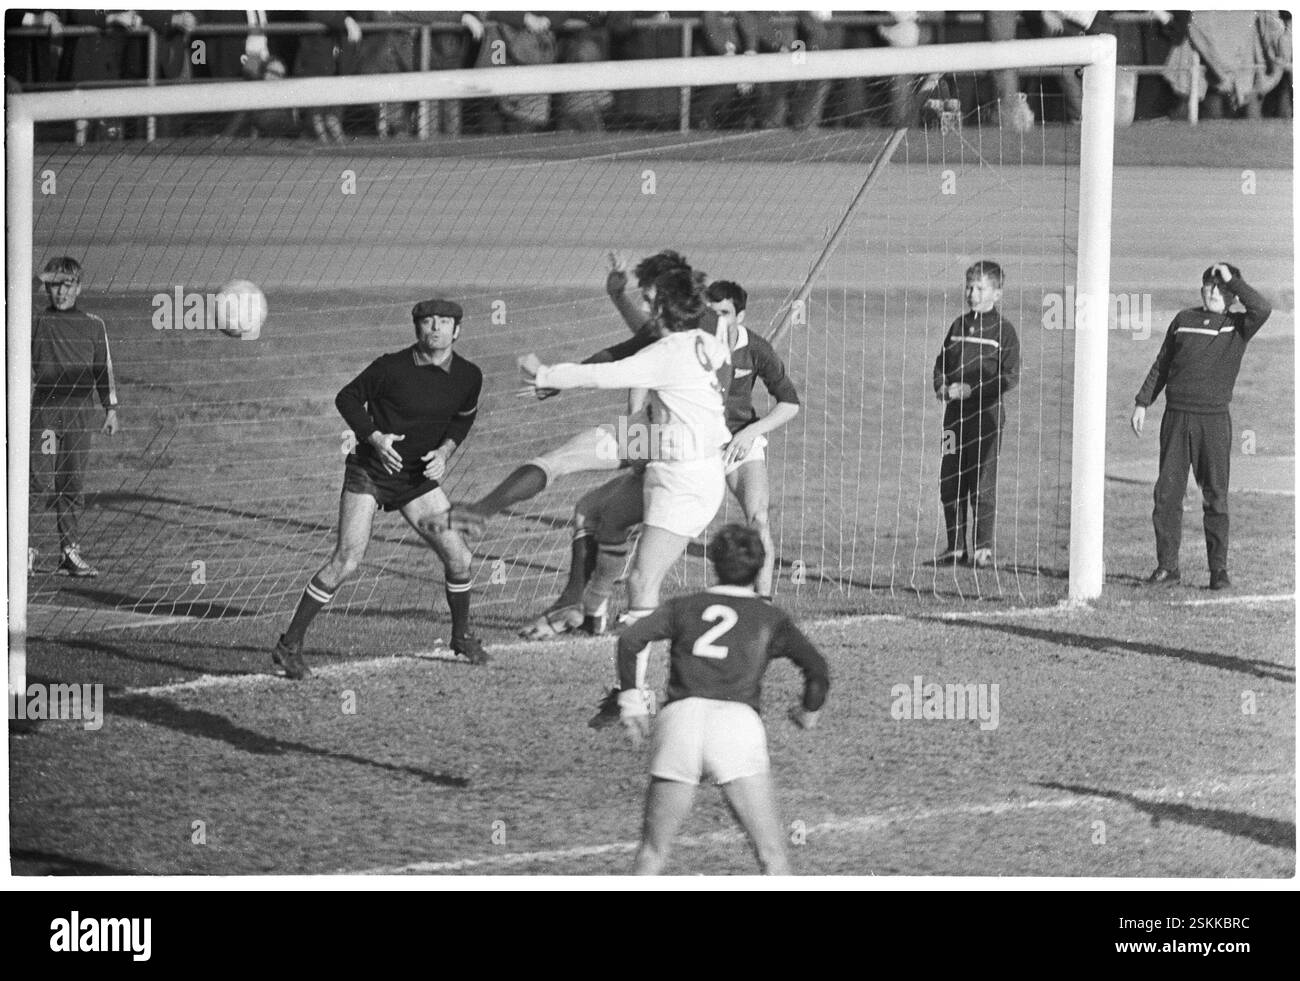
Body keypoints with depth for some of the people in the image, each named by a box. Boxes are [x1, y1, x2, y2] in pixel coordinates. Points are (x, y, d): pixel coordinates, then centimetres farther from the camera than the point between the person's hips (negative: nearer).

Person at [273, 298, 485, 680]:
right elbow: (347, 398, -6)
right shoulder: (392, 367, -17)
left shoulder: (468, 376, -4)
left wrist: (444, 452, -2)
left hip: (418, 477, 5)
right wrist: (374, 437, -20)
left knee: (459, 559, 1)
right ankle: (290, 645, -7)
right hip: (369, 473, -5)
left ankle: (462, 636, 27)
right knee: (346, 560, -15)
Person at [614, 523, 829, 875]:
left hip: (679, 718, 1)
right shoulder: (770, 619, 18)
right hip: (739, 721, -1)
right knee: (772, 855, 1)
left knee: (652, 852, 10)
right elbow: (817, 669, 9)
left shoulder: (684, 607, 21)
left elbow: (631, 639, 6)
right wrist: (808, 711, 27)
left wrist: (631, 699, 14)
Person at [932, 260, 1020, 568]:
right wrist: (942, 386, -2)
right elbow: (942, 362, 19)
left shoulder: (1002, 330, -4)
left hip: (986, 412, -6)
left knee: (982, 482, -5)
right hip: (955, 411, 6)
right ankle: (956, 546, 15)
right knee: (950, 482, 6)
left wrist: (972, 390, -17)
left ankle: (984, 548, 1)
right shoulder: (959, 325, 14)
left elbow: (1010, 376, -10)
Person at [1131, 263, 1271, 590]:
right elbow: (1161, 366, 17)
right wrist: (1142, 403, 11)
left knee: (1215, 497, -1)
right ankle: (1167, 566, 5)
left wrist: (1231, 280, -8)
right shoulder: (1184, 320, 13)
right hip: (1177, 417, 2)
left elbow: (1262, 309, -17)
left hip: (1214, 420, -2)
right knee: (1167, 493, 0)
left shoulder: (1237, 326, 5)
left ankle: (1219, 569, 4)